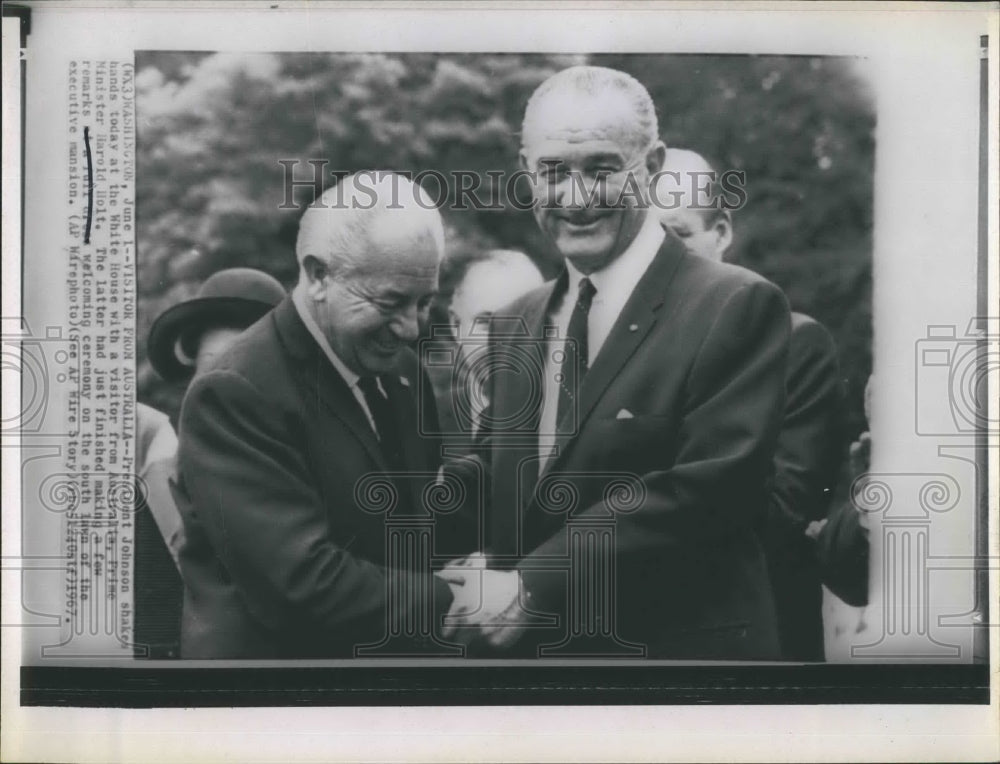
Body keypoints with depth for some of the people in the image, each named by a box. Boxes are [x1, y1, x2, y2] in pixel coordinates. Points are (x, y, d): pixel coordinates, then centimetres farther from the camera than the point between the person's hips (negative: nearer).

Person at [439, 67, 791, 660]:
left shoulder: (737, 307, -14)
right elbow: (494, 487, 10)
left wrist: (533, 588, -20)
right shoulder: (514, 327, 6)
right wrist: (485, 581, -10)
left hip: (678, 642, -5)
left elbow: (710, 488, -22)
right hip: (522, 643, 6)